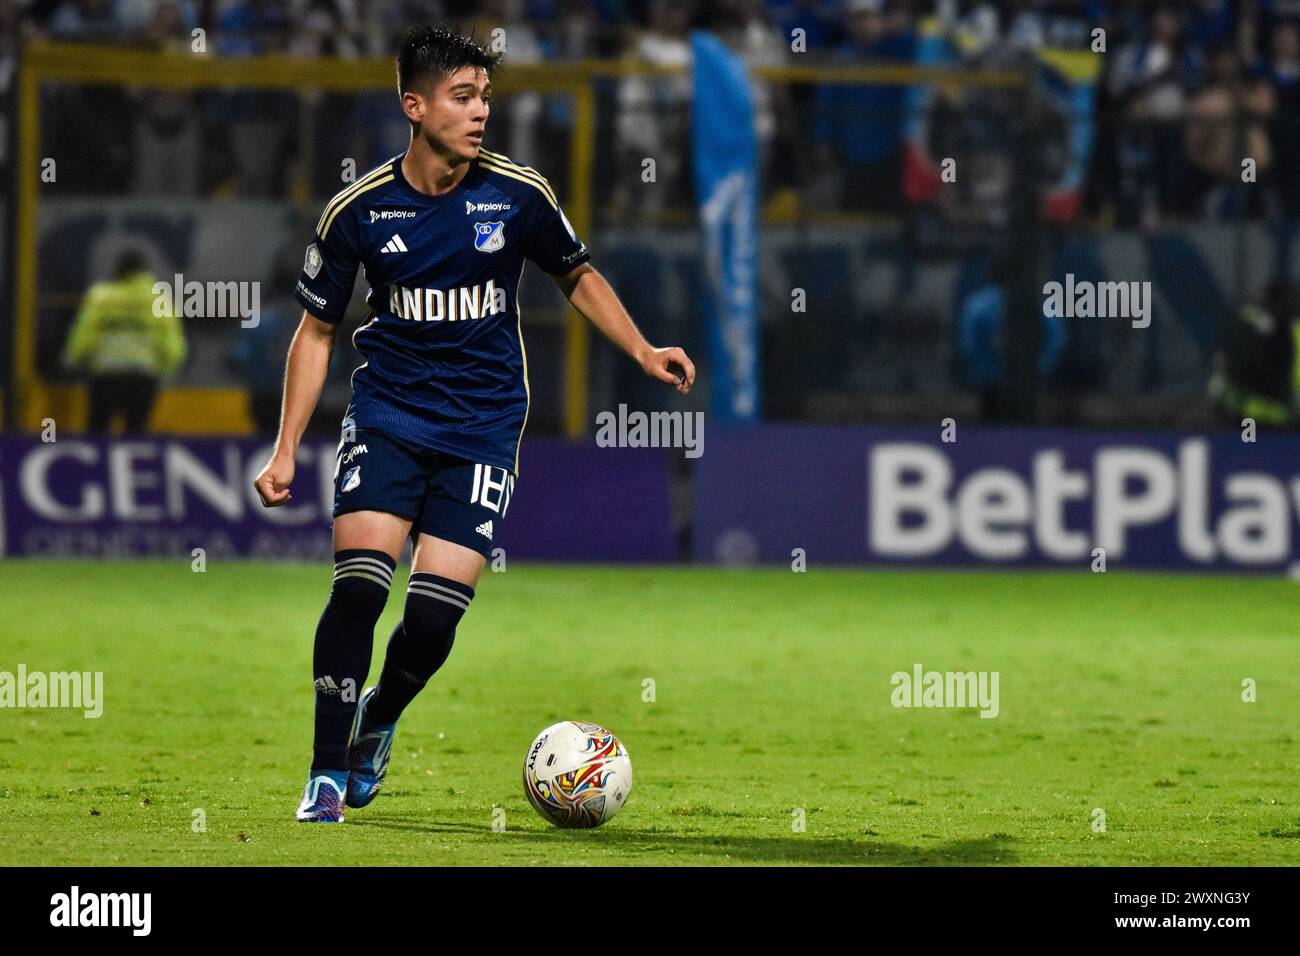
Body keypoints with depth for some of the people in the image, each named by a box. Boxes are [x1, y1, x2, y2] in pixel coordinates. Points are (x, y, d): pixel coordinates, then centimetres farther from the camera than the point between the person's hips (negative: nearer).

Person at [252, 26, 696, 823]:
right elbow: (317, 331, 6)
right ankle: (329, 772, -4)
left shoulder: (518, 195, -5)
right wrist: (286, 450, 1)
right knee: (360, 584, -18)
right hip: (388, 411, 0)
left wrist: (642, 350, 0)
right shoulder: (358, 210, -5)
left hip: (484, 422, 0)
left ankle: (378, 724, 24)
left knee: (435, 614, -9)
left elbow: (579, 278, 14)